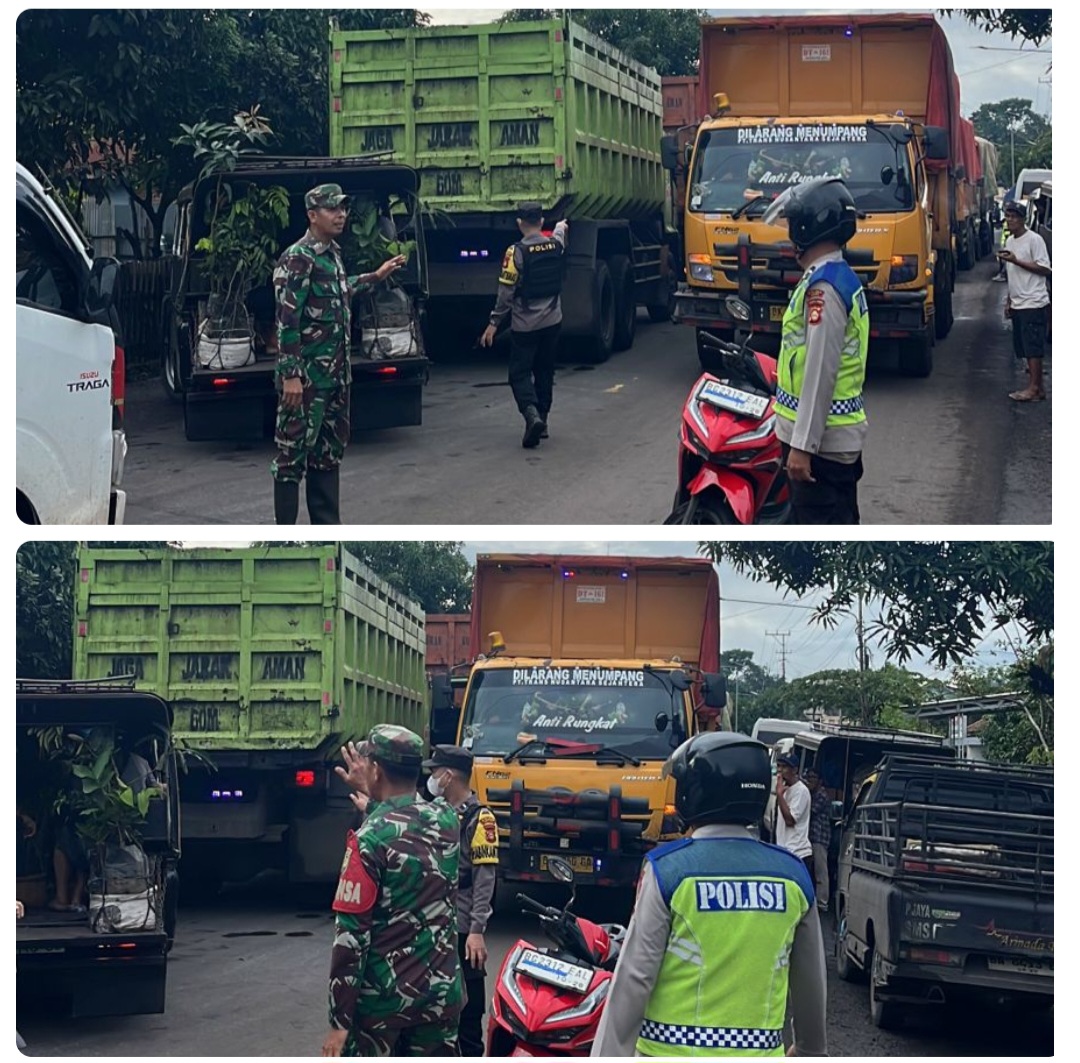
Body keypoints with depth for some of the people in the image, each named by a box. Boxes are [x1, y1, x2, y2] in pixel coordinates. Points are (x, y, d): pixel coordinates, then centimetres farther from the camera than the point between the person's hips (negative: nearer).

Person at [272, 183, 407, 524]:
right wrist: (291, 375, -23)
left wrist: (375, 277, 35)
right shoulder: (297, 259, -15)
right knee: (293, 453, -4)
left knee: (329, 453, 14)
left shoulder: (332, 254, 12)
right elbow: (287, 320, -19)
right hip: (306, 377, -9)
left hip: (335, 375, 9)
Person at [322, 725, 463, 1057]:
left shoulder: (369, 838, -16)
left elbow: (350, 935, -17)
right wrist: (373, 799, 32)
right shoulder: (447, 820, 1)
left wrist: (340, 1020, -14)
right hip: (440, 992, 5)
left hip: (381, 997, -5)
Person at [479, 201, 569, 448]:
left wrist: (494, 323, -7)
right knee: (545, 372, 16)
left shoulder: (516, 252, -16)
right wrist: (561, 227, 53)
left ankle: (531, 415, -22)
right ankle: (541, 422, 20)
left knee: (520, 373, 0)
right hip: (552, 321, 5)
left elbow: (506, 291, -15)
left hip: (525, 324, -5)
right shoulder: (555, 245, 1)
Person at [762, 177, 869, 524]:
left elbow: (820, 372, -23)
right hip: (841, 436, 11)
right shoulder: (842, 277, 15)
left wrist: (802, 445, -23)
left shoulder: (824, 287, -18)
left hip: (821, 439, -11)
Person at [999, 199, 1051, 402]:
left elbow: (1045, 270, -16)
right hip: (1017, 305, 8)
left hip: (1033, 303, -8)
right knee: (1024, 347, 8)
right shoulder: (1010, 241, 15)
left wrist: (1016, 261, -19)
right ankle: (1038, 386, 13)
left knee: (1033, 347, -9)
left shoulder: (1034, 240, -10)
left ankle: (1034, 389, -9)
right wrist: (1009, 301, 20)